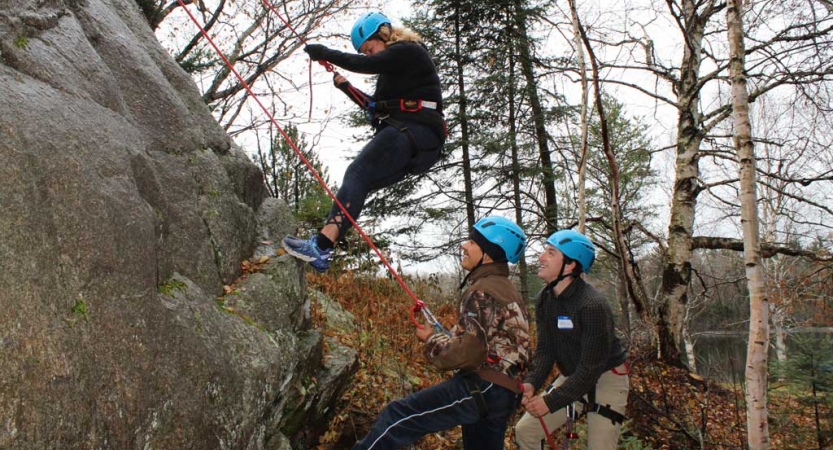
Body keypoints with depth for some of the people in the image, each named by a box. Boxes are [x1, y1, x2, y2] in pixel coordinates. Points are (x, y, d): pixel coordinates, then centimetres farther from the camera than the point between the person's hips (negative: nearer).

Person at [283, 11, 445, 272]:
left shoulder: (410, 51, 2)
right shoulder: (394, 68, 30)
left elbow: (365, 65, -12)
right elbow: (376, 107, 32)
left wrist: (327, 53, -2)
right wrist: (346, 87, 21)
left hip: (416, 131, -10)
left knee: (357, 174, -23)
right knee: (358, 185, -3)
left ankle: (321, 245, -36)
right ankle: (321, 249, -14)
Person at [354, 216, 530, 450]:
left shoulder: (482, 291, -14)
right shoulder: (506, 289, 17)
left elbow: (467, 353, -21)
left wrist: (432, 340, -5)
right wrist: (445, 337, 10)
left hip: (481, 387, -10)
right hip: (505, 393, 10)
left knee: (397, 417, -9)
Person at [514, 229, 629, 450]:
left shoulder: (593, 306, -29)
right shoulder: (544, 299, -6)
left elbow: (591, 368, -28)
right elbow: (545, 349, -3)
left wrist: (551, 401, -28)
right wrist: (531, 382, -21)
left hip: (605, 380, -7)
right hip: (571, 378, 7)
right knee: (525, 431, 3)